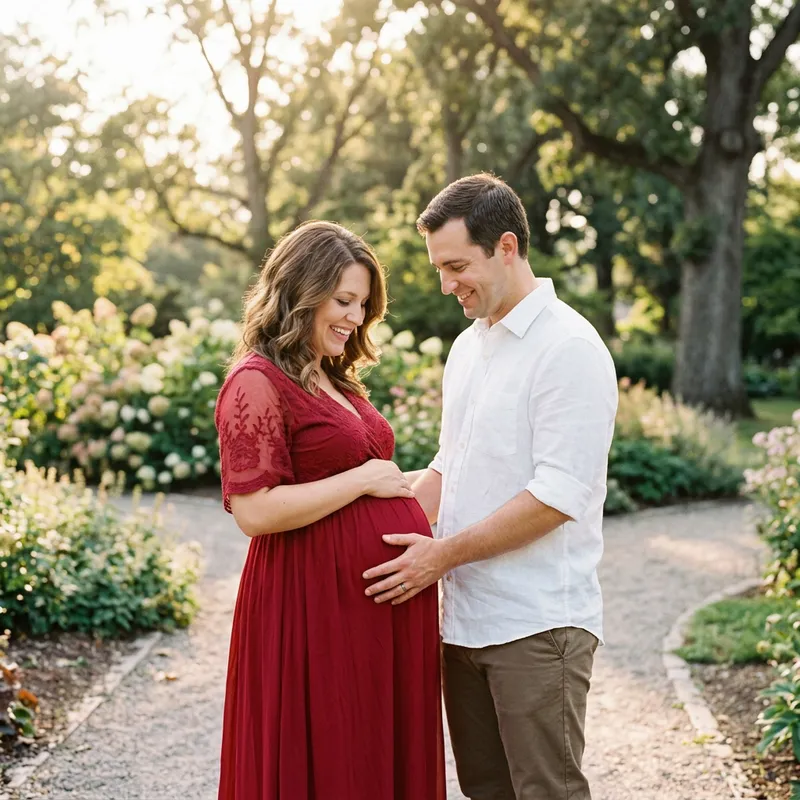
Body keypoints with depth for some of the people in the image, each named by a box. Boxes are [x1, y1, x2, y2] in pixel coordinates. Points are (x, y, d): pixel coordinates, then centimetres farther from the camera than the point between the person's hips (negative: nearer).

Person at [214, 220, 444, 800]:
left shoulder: (334, 383, 16)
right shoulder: (257, 384, -11)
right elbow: (255, 511, -21)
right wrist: (363, 480, -15)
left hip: (385, 602, 9)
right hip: (316, 605, -9)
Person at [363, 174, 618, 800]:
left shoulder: (569, 347, -13)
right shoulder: (467, 347, 15)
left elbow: (559, 495, -19)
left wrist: (445, 553, -15)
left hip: (536, 626, -8)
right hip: (465, 618, 8)